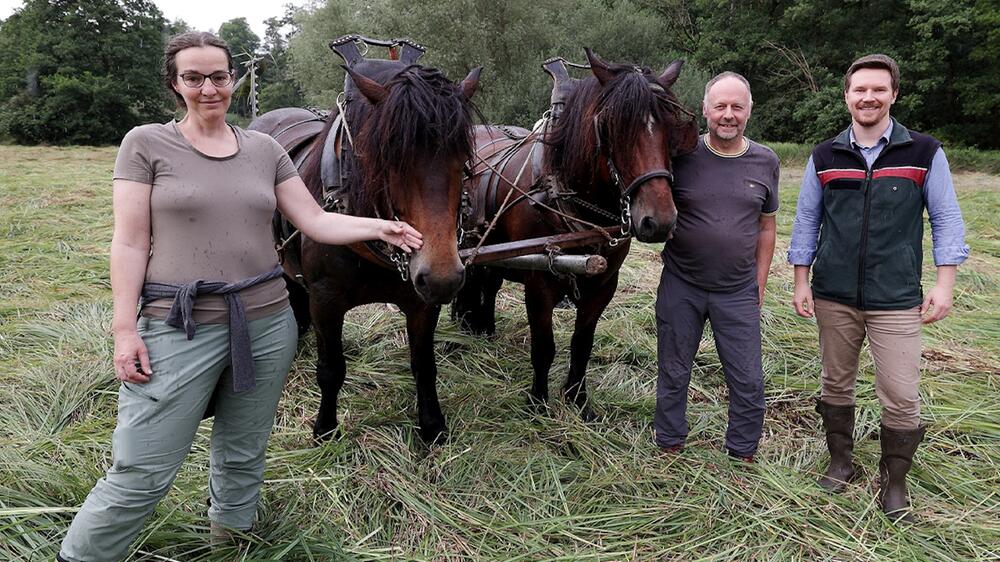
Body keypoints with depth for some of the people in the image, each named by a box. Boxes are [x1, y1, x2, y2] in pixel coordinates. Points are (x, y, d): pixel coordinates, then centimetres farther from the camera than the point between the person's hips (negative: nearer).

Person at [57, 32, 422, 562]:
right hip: (179, 327, -3)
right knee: (141, 473, 1)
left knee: (243, 455, 17)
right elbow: (130, 242, -3)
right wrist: (125, 328, -9)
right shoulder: (147, 143, 0)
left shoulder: (264, 148, 9)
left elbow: (315, 221, 8)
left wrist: (381, 227, -4)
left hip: (267, 322, 4)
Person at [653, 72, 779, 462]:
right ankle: (669, 446, 32)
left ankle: (743, 453, 28)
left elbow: (766, 228, 9)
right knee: (673, 375, 13)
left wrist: (759, 284, 7)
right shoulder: (681, 156, -7)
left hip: (739, 292, 1)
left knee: (749, 382, 7)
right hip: (681, 287, -1)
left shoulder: (765, 162, 1)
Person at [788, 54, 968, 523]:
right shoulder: (824, 157, 3)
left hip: (897, 301, -2)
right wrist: (801, 282, 4)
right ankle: (840, 462, 32)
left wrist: (944, 284, -4)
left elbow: (946, 220, 2)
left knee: (901, 398, 0)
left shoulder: (924, 153, -2)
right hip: (833, 297, 2)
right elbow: (806, 222, 7)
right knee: (836, 384, 14)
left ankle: (894, 481, 21)